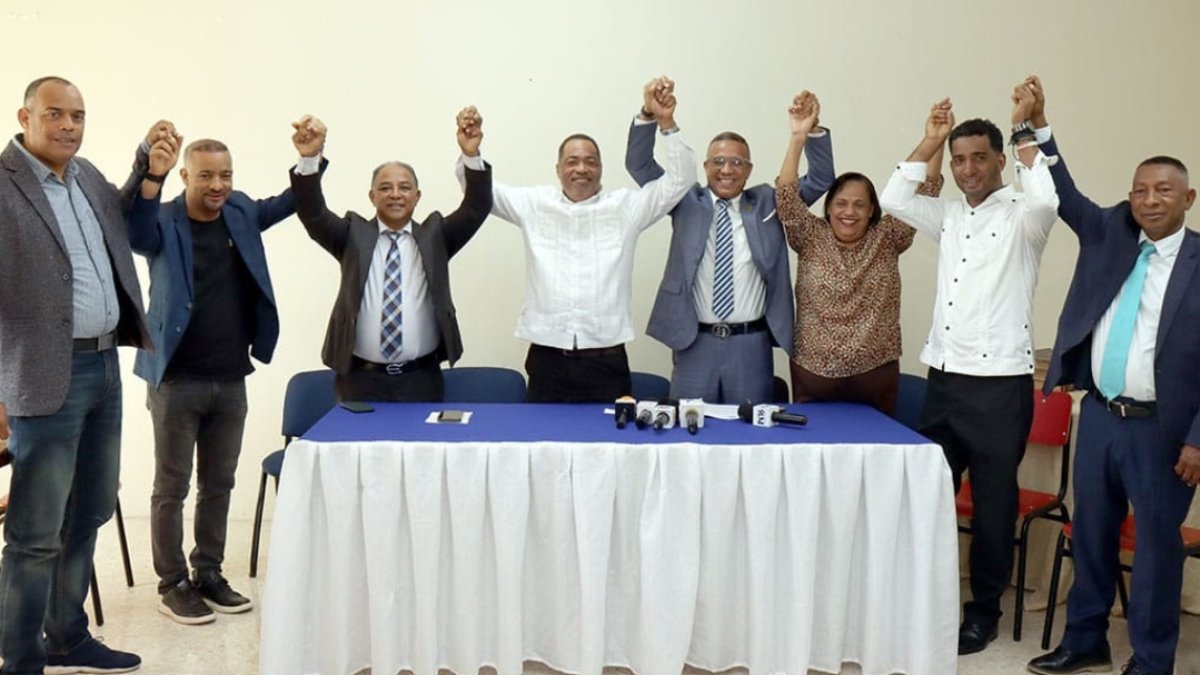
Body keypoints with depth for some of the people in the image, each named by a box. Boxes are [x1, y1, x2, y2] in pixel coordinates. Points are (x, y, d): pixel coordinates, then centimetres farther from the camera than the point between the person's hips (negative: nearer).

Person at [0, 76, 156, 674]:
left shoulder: (86, 174, 11)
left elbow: (121, 217, 32)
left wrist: (151, 174, 13)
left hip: (104, 365, 8)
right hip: (48, 376, -8)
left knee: (87, 517, 18)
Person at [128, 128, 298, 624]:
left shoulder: (241, 212, 6)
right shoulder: (163, 223, -10)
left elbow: (293, 201, 13)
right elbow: (134, 231, -31)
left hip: (232, 379, 5)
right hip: (177, 379, -5)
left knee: (219, 483, 14)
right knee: (172, 487, 5)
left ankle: (209, 575, 27)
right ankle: (172, 584, 17)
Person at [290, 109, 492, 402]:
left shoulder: (434, 235, 6)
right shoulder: (353, 235, 5)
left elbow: (477, 208, -6)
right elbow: (313, 214, -10)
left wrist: (471, 155, -24)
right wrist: (310, 158, -28)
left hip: (421, 379, 0)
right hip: (362, 378, 0)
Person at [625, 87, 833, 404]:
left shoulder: (767, 202, 8)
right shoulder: (687, 201, 6)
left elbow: (821, 179, 4)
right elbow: (639, 165, 0)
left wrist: (813, 128, -11)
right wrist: (649, 115, -16)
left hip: (751, 344, 1)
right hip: (695, 342, 0)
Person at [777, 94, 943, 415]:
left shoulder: (886, 240, 5)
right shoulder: (812, 239, 2)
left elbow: (922, 194, -3)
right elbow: (786, 197, -10)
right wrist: (798, 137, -21)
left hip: (876, 375, 1)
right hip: (814, 374, -1)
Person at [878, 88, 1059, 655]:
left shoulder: (1020, 217, -4)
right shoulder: (948, 216, 12)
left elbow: (1045, 199, -26)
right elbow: (892, 200, 6)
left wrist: (1025, 131, -14)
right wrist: (928, 142, 3)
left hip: (1001, 384, -5)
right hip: (944, 379, 5)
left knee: (993, 504, 6)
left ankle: (984, 612, 21)